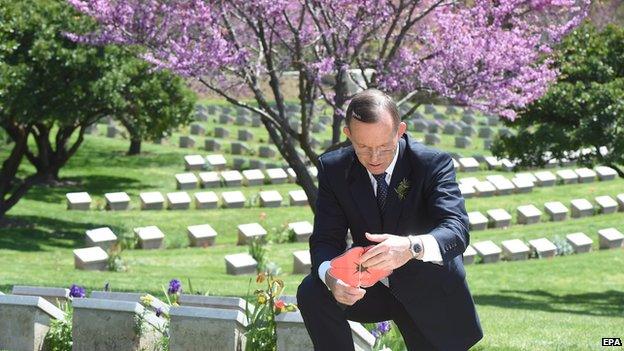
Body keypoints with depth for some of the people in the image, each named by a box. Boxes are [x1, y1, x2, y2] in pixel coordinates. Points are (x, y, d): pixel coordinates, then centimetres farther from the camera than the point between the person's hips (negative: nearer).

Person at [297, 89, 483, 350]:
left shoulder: (433, 163, -21)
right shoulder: (333, 169, -11)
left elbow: (457, 230, -33)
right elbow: (325, 239, -13)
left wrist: (412, 247, -56)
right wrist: (332, 277, -38)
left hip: (429, 293, -1)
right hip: (369, 287, 2)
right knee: (311, 293, -24)